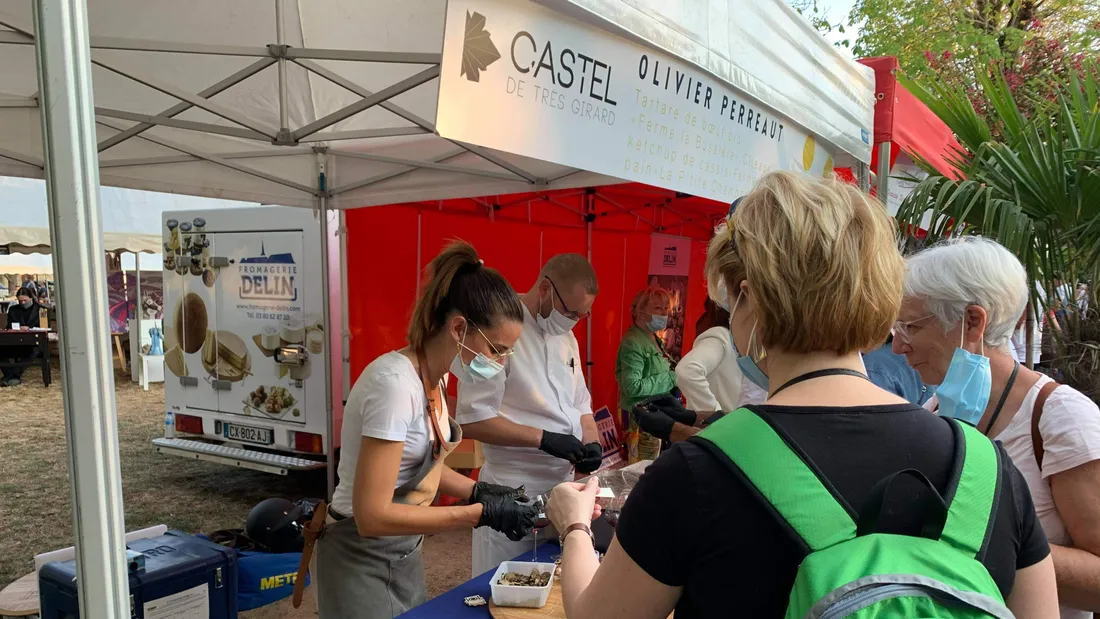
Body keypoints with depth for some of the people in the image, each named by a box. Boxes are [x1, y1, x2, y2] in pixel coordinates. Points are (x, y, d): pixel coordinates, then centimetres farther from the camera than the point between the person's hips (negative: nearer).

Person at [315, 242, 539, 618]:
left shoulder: (432, 375, -2)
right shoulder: (395, 382, -28)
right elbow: (373, 516, -28)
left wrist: (479, 491, -3)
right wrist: (481, 513, -26)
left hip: (404, 554, 8)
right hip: (364, 562, -8)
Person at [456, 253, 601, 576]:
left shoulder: (566, 337, 9)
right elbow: (472, 419, -19)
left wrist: (592, 443, -3)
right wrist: (543, 439, -22)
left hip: (563, 483, 8)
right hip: (514, 491, -7)